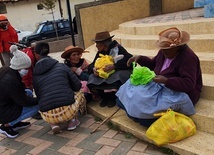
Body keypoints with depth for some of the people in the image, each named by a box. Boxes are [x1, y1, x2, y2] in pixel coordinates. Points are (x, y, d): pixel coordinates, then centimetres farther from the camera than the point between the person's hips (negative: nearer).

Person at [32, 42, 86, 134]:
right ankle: (72, 120, 16)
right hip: (68, 111, -1)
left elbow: (39, 97, 16)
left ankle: (54, 124, 13)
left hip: (48, 117, 2)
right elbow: (77, 86, 9)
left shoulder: (35, 75, 10)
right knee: (79, 93, 29)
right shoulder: (61, 66, 7)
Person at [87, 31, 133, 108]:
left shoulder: (117, 48, -16)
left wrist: (114, 66, -36)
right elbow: (92, 65, 5)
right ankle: (105, 97, 5)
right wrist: (93, 69, -20)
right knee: (92, 80, -20)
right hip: (105, 76, 5)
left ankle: (112, 98, -7)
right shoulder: (100, 52, 3)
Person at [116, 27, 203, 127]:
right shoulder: (165, 52, 1)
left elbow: (189, 84, -30)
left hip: (179, 93, -9)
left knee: (144, 99, -30)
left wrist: (166, 81, -41)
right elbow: (153, 64, 18)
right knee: (132, 86, -3)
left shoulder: (188, 58, -24)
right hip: (161, 85, 9)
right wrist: (140, 58, -1)